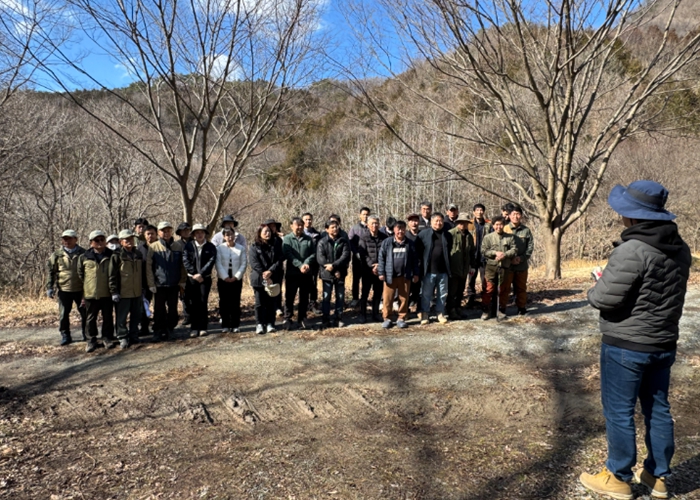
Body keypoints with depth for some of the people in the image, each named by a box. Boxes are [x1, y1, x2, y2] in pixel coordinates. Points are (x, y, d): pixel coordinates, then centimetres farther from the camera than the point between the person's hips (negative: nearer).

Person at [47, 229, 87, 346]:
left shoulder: (83, 253, 0)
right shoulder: (57, 255, 1)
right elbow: (51, 272, 6)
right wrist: (49, 287, 0)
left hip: (80, 289, 0)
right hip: (63, 290, 1)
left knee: (85, 313, 7)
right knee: (63, 314, 6)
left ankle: (87, 334, 22)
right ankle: (65, 336, 20)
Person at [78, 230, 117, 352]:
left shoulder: (111, 256, -3)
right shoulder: (84, 257, -2)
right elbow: (80, 274, 12)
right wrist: (87, 285, 9)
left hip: (107, 293, 0)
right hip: (90, 293, 0)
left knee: (107, 317, 11)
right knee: (91, 318, 9)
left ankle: (107, 338, 24)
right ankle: (91, 340, 19)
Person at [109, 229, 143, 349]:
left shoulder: (138, 254, 10)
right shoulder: (117, 255, -7)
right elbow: (113, 275, -9)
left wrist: (143, 288, 17)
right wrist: (114, 291, -12)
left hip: (137, 292, 5)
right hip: (123, 293, -5)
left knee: (136, 316, 12)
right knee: (122, 317, 2)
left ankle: (133, 336, 24)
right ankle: (123, 338, 12)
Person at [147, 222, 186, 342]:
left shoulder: (178, 246, 3)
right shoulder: (153, 247, -1)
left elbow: (183, 265, 8)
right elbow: (148, 266, -2)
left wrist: (182, 281, 2)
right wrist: (151, 284, -6)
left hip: (174, 284, 1)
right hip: (159, 284, -1)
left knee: (172, 309, 8)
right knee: (159, 309, 3)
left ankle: (169, 329, 22)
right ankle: (158, 332, 12)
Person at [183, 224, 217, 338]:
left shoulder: (211, 247, 3)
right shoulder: (188, 246, 4)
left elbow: (211, 261, -7)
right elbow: (185, 260, -3)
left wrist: (201, 274, -15)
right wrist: (194, 274, -12)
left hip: (205, 278, -1)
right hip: (192, 278, 1)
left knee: (203, 302, 1)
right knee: (193, 304, 2)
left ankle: (203, 327, 8)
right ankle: (194, 328, 9)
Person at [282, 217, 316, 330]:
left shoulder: (308, 239, 10)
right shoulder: (287, 239, 1)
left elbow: (313, 253, 2)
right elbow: (288, 255, -11)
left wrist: (307, 263, -17)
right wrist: (300, 265, -21)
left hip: (306, 274, 3)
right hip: (292, 273, -3)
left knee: (304, 298, 9)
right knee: (289, 297, 2)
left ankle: (302, 319, 19)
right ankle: (287, 319, 11)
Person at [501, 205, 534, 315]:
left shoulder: (526, 230, 2)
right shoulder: (505, 229, -3)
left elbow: (530, 246, 2)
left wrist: (521, 258, -12)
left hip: (522, 265, 2)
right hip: (507, 264, -2)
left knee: (521, 287, 14)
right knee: (504, 287, 2)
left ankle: (521, 307, 27)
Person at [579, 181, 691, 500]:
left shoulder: (632, 250, -24)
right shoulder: (680, 249, 5)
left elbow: (604, 298, -24)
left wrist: (597, 286, -1)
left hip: (626, 345, -8)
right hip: (664, 343, 8)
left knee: (619, 411, 5)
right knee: (658, 409, 18)